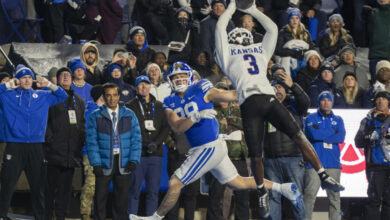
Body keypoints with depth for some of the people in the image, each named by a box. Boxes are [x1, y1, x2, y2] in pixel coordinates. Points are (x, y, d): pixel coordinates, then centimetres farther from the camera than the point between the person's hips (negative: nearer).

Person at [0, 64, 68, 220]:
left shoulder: (42, 96, 14)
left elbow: (62, 96, 21)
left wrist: (48, 84, 7)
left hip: (36, 147, 3)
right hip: (14, 147, -3)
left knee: (38, 185, 6)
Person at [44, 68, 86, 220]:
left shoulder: (78, 101, 19)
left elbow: (82, 123, 20)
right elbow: (44, 120, -4)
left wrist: (82, 140, 7)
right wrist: (49, 138, -13)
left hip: (72, 150, 5)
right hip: (54, 150, -5)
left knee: (66, 186, 6)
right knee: (51, 184, -5)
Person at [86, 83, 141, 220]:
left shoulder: (129, 115, 8)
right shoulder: (95, 117, 2)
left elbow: (136, 139, 5)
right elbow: (92, 141, -2)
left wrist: (134, 160, -6)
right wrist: (96, 163, -11)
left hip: (123, 163, 1)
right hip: (104, 162, -1)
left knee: (122, 197, 5)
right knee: (100, 197, 1)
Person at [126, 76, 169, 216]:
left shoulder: (159, 106, 15)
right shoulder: (130, 107, 5)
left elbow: (166, 127, 10)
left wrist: (156, 143, -7)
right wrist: (145, 145, -12)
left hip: (156, 154, 3)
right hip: (137, 155, -3)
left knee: (153, 191, 2)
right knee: (134, 191, -4)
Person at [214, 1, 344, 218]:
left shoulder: (260, 51, 33)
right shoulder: (228, 54, 21)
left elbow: (272, 28, 38)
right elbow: (220, 27, 17)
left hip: (269, 98, 3)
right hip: (249, 103, -3)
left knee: (298, 135, -12)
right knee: (255, 156, -4)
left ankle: (324, 177, -12)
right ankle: (262, 194, 18)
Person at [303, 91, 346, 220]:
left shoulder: (338, 120, 17)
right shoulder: (311, 118, 9)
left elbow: (341, 138, 0)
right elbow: (313, 134, -10)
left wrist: (321, 134, -4)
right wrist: (333, 132, -1)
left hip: (333, 164, 3)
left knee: (334, 196, 2)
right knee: (309, 195, -9)